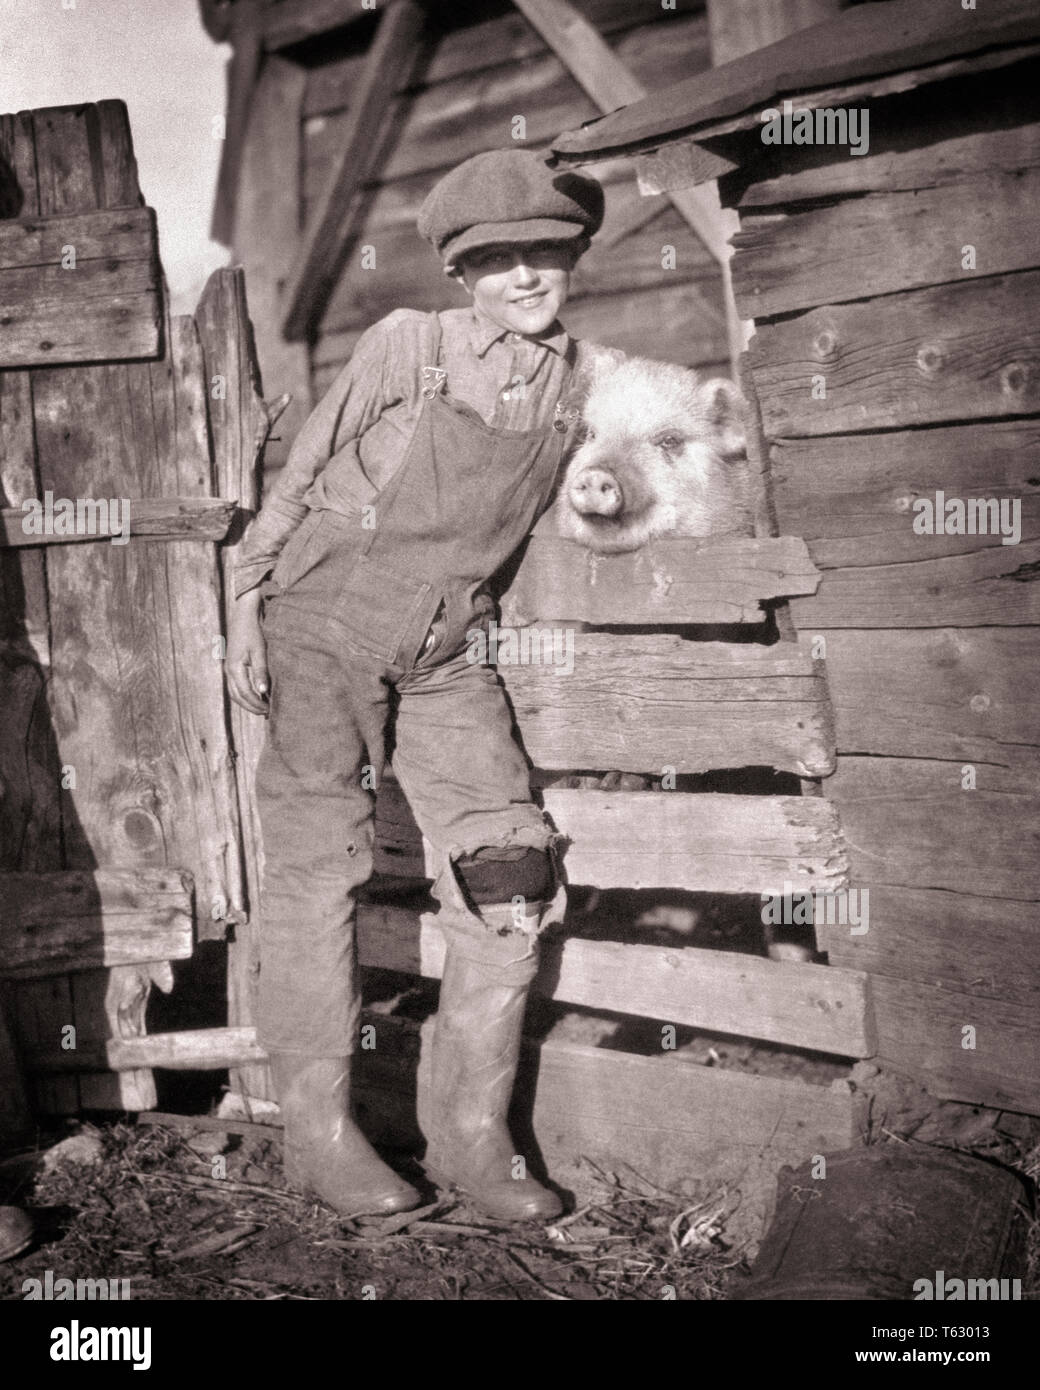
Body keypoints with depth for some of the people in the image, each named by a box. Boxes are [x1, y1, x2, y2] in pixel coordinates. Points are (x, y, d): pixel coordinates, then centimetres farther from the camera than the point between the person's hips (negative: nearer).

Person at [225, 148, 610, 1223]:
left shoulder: (585, 376, 1)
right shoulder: (405, 345, -10)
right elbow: (300, 474, -2)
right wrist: (246, 607, -2)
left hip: (443, 653, 4)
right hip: (321, 630, -3)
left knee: (512, 878, -4)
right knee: (317, 874, -1)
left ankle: (471, 1133, 9)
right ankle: (318, 1133, 13)